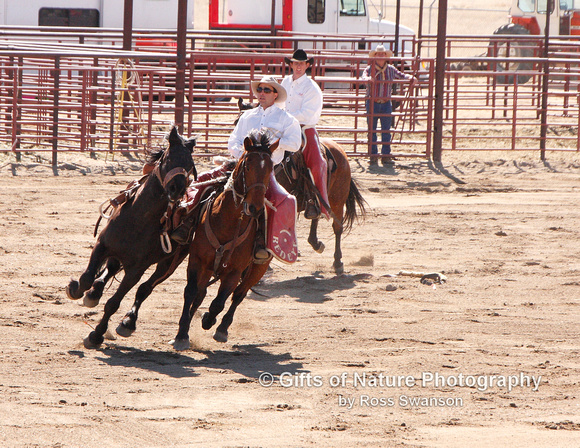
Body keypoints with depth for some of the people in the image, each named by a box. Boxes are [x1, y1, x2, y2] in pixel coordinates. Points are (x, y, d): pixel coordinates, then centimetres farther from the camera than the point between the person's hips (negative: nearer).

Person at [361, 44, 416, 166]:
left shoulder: (391, 69, 7)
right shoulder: (370, 69, -2)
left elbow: (400, 75, 14)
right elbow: (364, 76, -17)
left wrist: (409, 77, -6)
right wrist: (367, 78, -39)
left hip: (386, 103, 2)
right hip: (372, 103, -2)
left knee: (386, 131, 4)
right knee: (372, 131, 1)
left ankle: (386, 156, 10)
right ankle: (373, 156, 6)